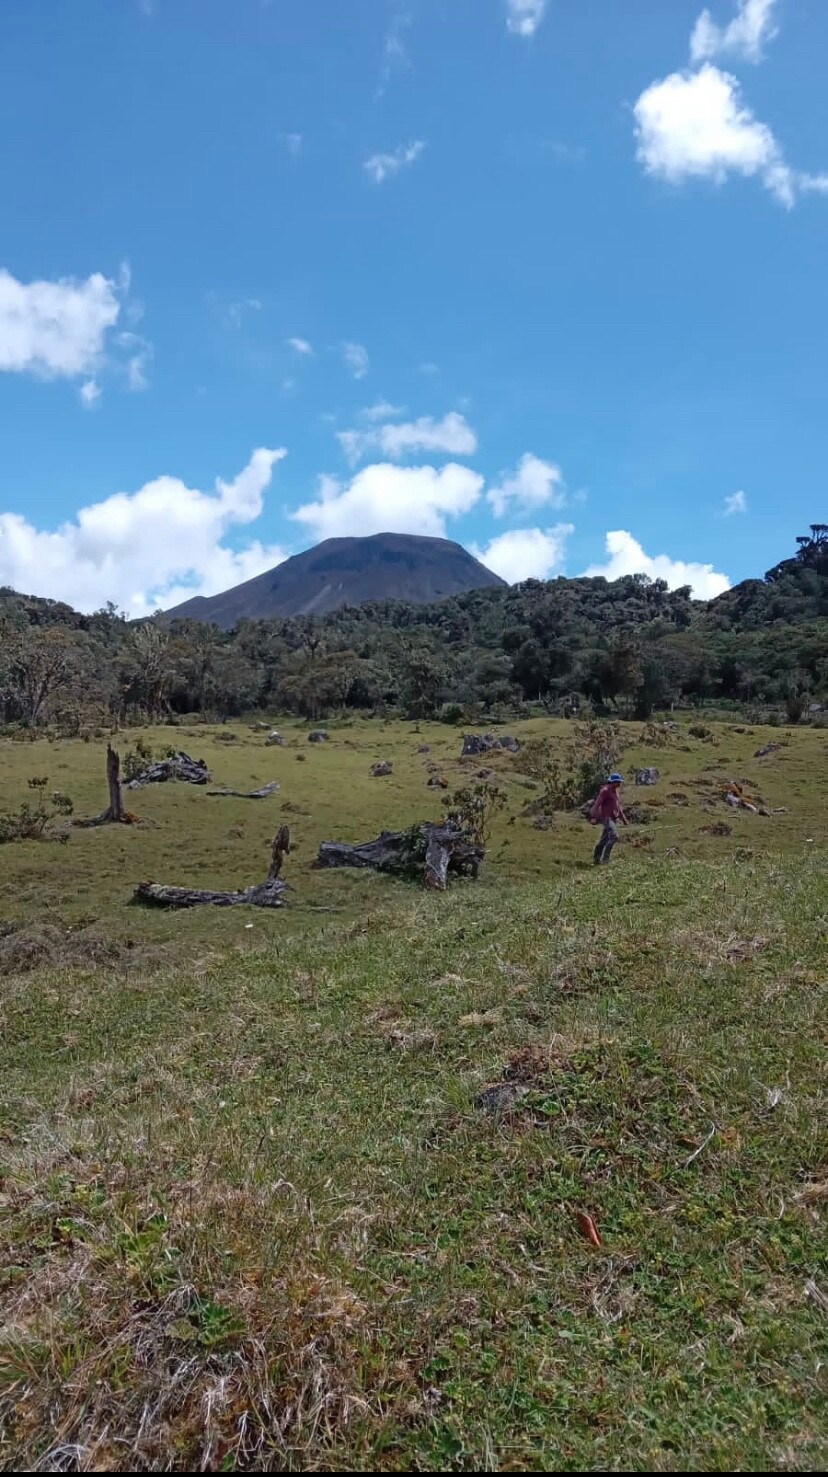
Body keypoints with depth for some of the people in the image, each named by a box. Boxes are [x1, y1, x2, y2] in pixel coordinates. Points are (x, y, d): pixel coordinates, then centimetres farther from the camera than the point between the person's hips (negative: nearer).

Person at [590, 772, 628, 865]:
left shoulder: (616, 791, 16)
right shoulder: (605, 791, -11)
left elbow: (618, 806, 26)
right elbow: (597, 804, -17)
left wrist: (623, 819, 24)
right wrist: (593, 817, -27)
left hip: (613, 819, 8)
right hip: (606, 817, -8)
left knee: (604, 840, 9)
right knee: (614, 836, -23)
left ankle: (597, 860, 16)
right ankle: (606, 857, -18)